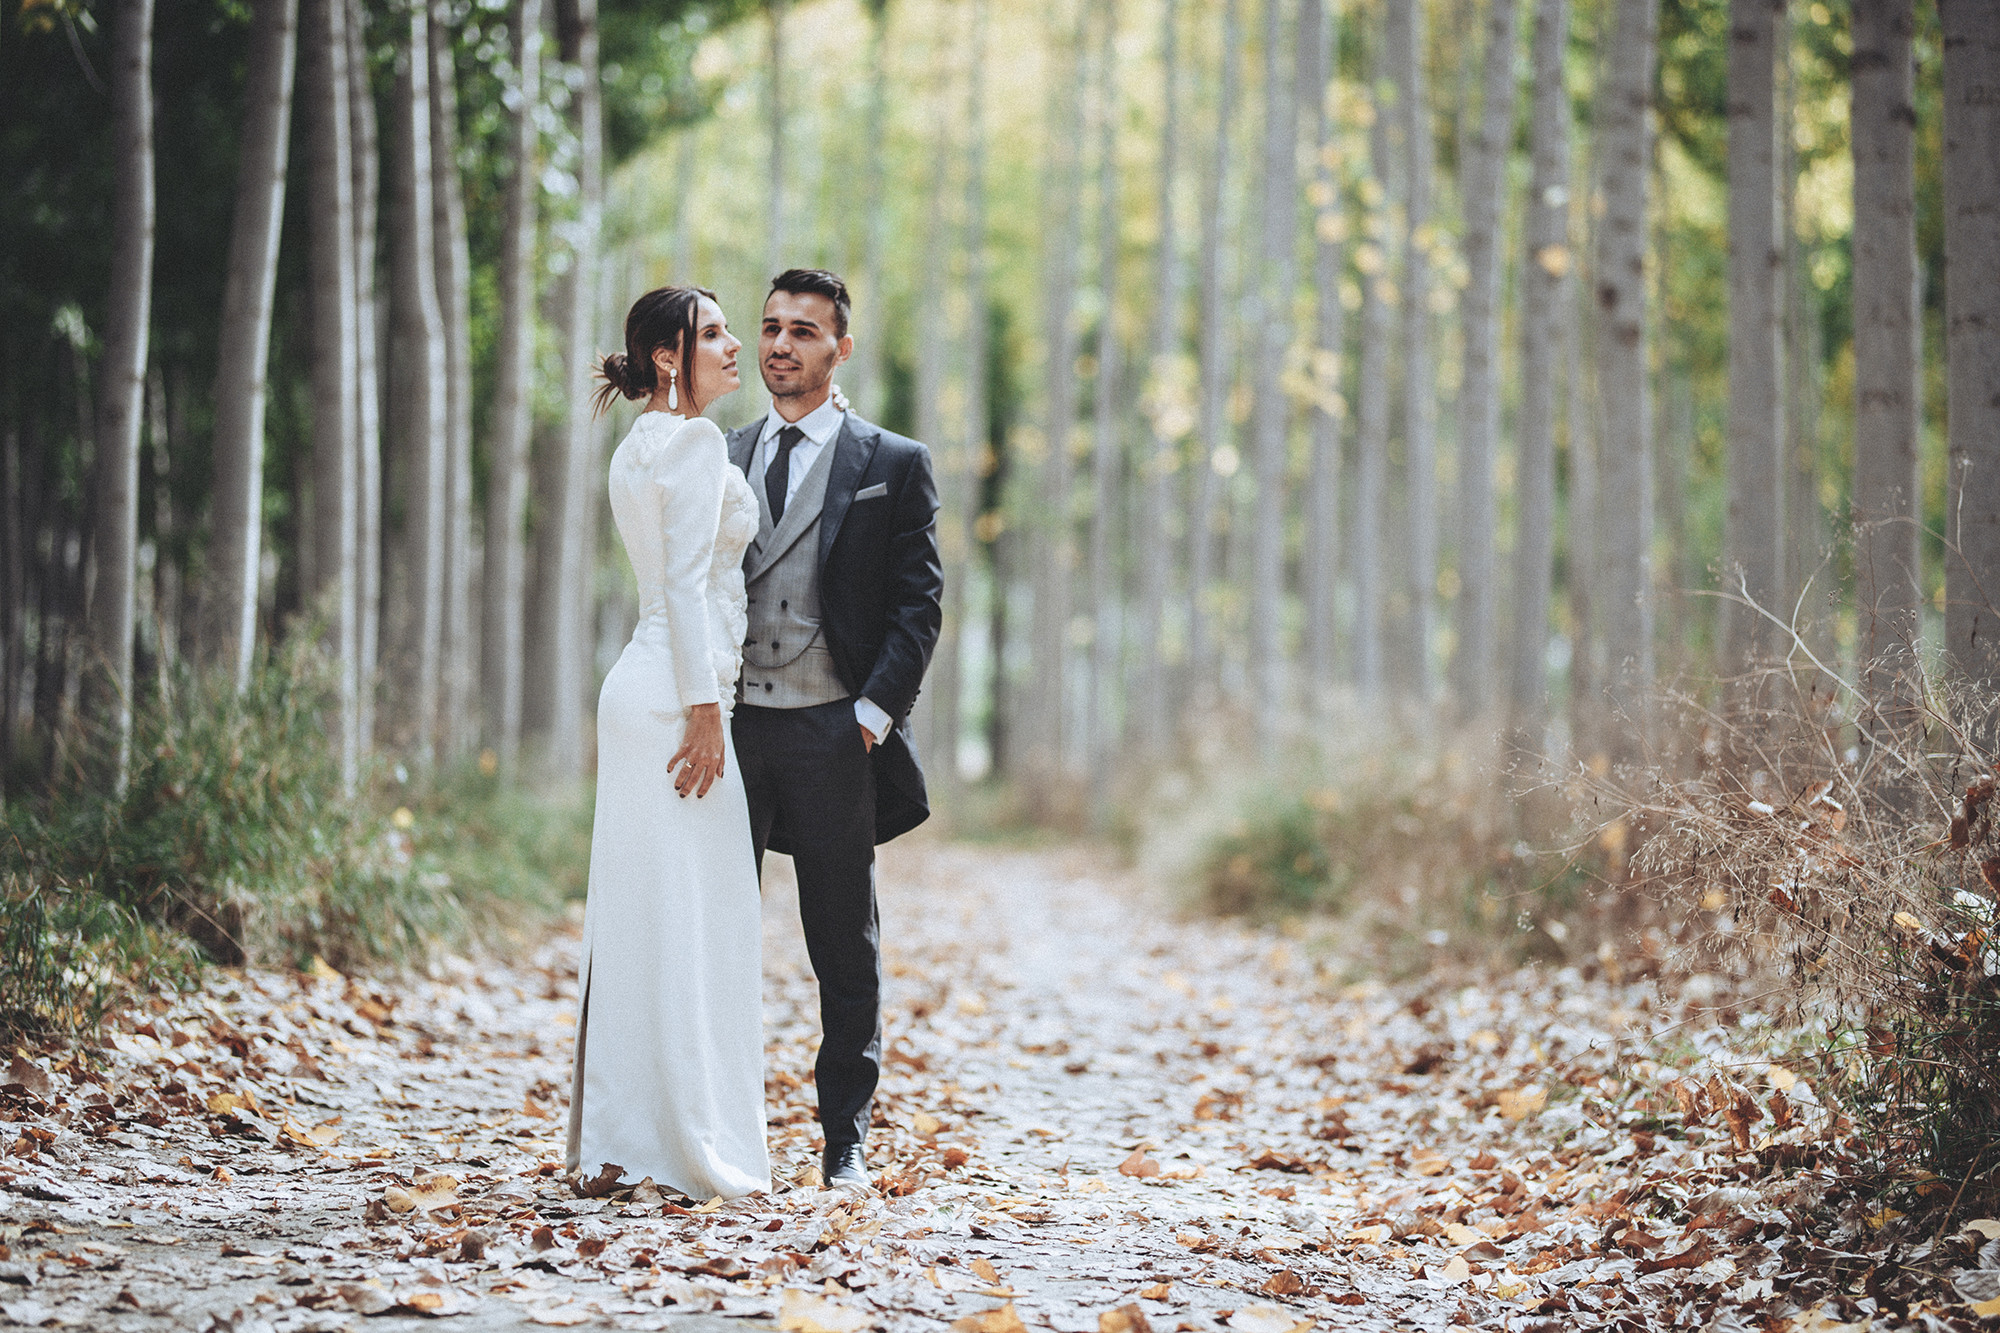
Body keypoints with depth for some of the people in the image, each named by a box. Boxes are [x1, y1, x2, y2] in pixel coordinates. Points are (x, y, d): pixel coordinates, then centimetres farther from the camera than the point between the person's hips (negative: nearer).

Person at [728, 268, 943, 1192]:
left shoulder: (892, 465, 4)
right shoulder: (719, 461, 13)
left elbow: (917, 603, -1)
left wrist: (874, 714, -11)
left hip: (832, 734, -3)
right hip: (729, 728, 3)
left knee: (847, 950, 5)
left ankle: (845, 1142, 12)